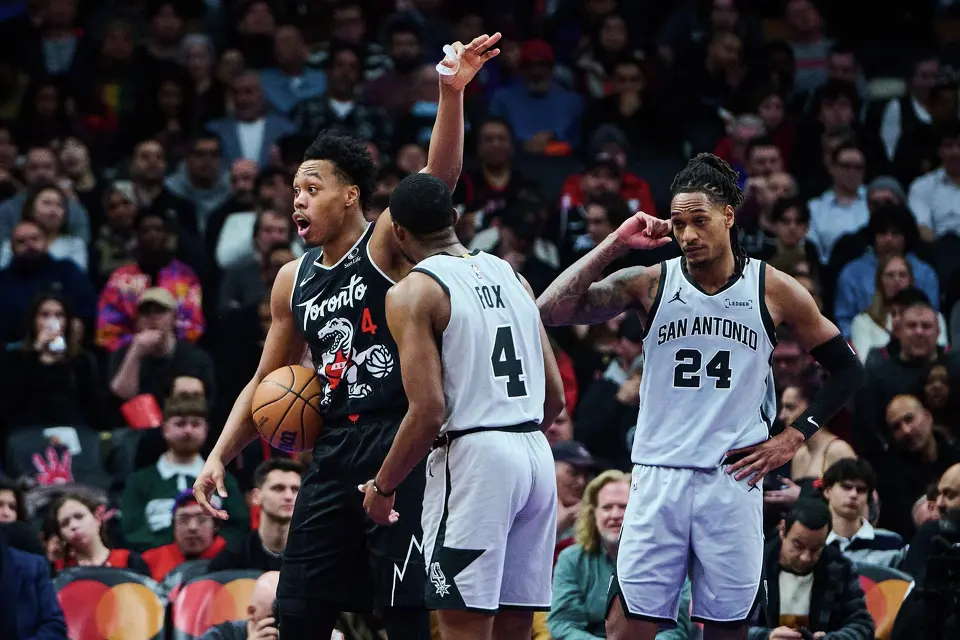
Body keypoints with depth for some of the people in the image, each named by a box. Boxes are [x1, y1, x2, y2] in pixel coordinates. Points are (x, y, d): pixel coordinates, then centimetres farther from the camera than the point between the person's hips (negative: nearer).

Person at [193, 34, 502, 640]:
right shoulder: (294, 281, 15)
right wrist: (220, 455, 10)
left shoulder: (387, 243, -3)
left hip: (398, 447, -7)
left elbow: (440, 175, -21)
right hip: (334, 454, 7)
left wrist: (452, 94, -37)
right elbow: (266, 383, 22)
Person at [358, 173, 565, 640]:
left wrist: (382, 487, -2)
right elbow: (555, 396, 15)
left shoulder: (413, 292, -6)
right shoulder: (510, 276, 15)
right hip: (536, 455, 7)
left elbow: (429, 412, -14)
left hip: (472, 457, -7)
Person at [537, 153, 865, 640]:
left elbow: (846, 369, 11)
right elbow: (551, 311, -9)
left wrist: (793, 437, 2)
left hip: (735, 478, 0)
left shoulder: (773, 290, 2)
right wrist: (614, 245, -12)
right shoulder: (650, 284, 2)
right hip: (659, 478, 0)